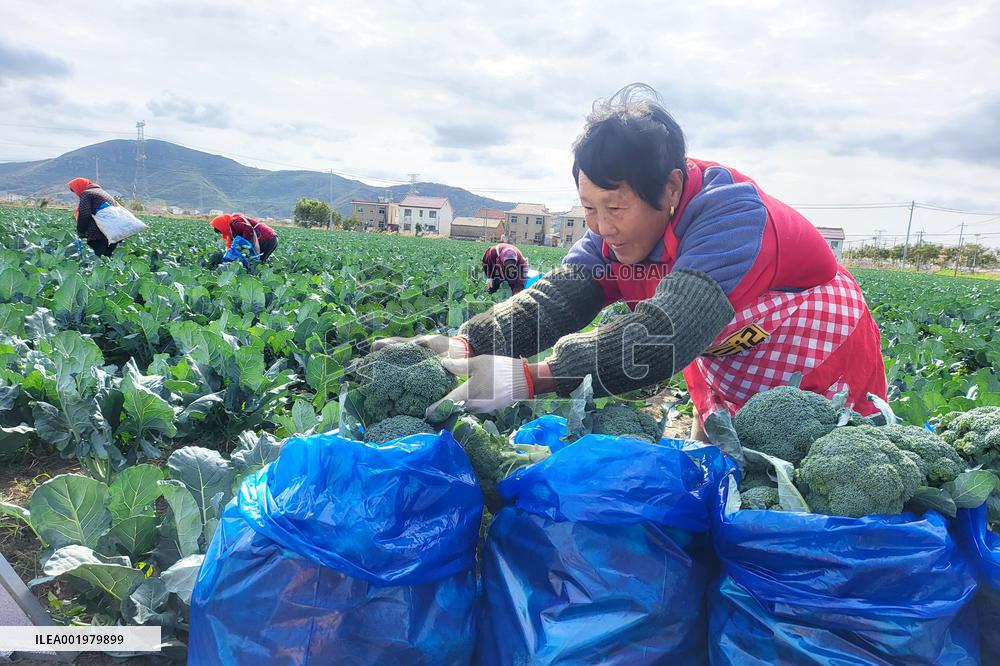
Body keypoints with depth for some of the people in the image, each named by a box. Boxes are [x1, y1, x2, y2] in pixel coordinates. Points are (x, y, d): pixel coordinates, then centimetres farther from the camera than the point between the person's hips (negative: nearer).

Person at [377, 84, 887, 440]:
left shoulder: (731, 216, -34)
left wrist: (529, 378, -54)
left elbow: (659, 339, -47)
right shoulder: (621, 227, -11)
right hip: (729, 389, 6)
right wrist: (464, 347, -40)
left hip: (821, 387, -5)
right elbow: (554, 301, -23)